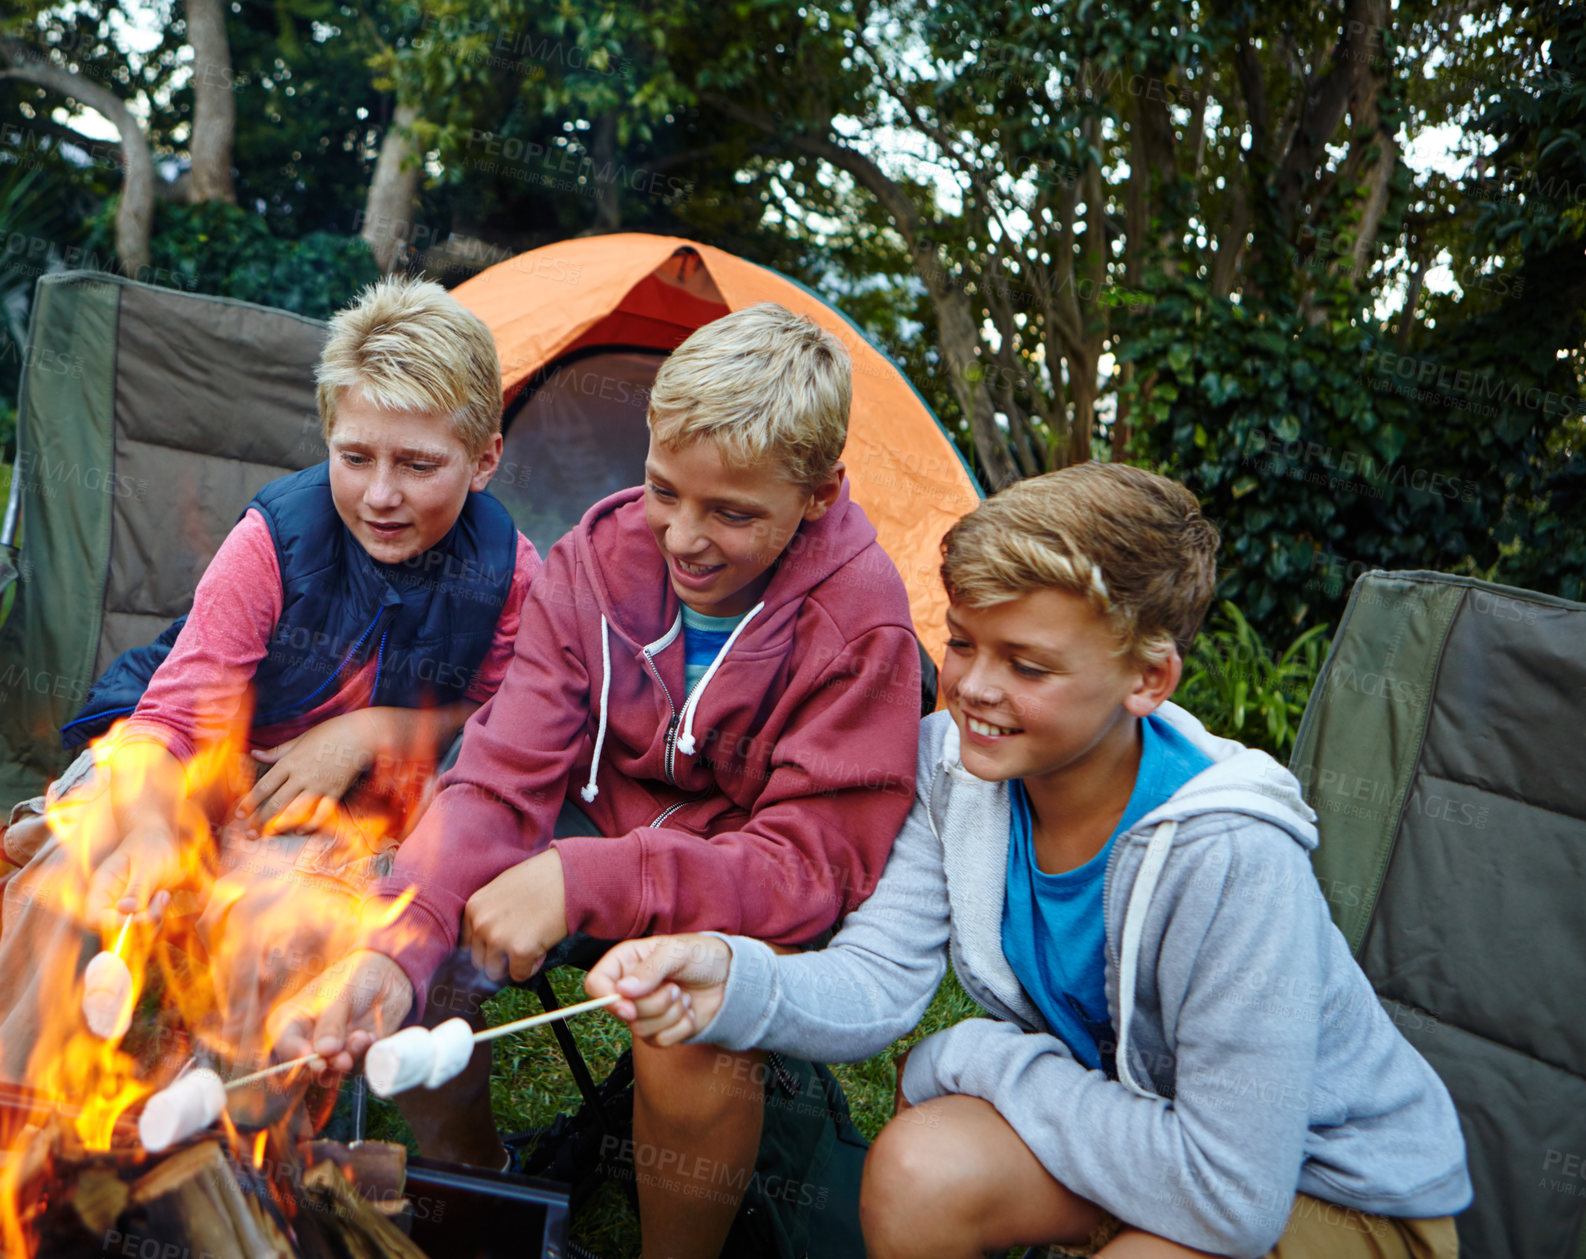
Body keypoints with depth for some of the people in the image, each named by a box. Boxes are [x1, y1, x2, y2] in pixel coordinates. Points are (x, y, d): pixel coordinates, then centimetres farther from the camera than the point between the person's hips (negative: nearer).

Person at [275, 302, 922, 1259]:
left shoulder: (857, 628, -24)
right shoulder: (601, 558, -12)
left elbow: (809, 865, -25)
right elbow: (505, 777, -16)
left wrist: (588, 882, -38)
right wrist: (397, 949, -33)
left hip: (757, 908, -4)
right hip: (604, 838, 4)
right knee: (417, 965, -15)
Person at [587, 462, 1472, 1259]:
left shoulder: (1227, 855, -34)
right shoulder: (959, 766, -13)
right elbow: (879, 980, -15)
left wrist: (978, 1060, -23)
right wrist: (733, 980, -36)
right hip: (1139, 1116, 5)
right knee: (920, 1168, -22)